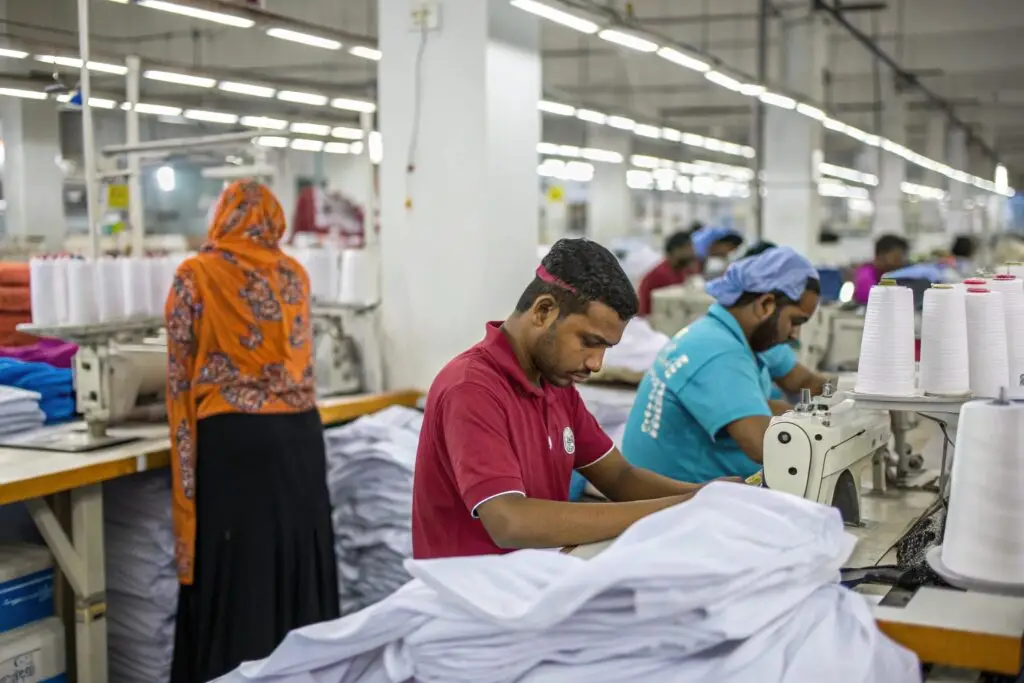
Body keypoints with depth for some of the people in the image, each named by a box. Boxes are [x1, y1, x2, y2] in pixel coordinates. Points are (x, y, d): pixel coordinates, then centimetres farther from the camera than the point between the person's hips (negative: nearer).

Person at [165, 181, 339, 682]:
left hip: (233, 439, -4)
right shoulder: (295, 276, 10)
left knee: (234, 567, 2)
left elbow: (182, 375, 0)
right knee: (297, 556, 12)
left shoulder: (195, 276, -2)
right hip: (298, 434, 4)